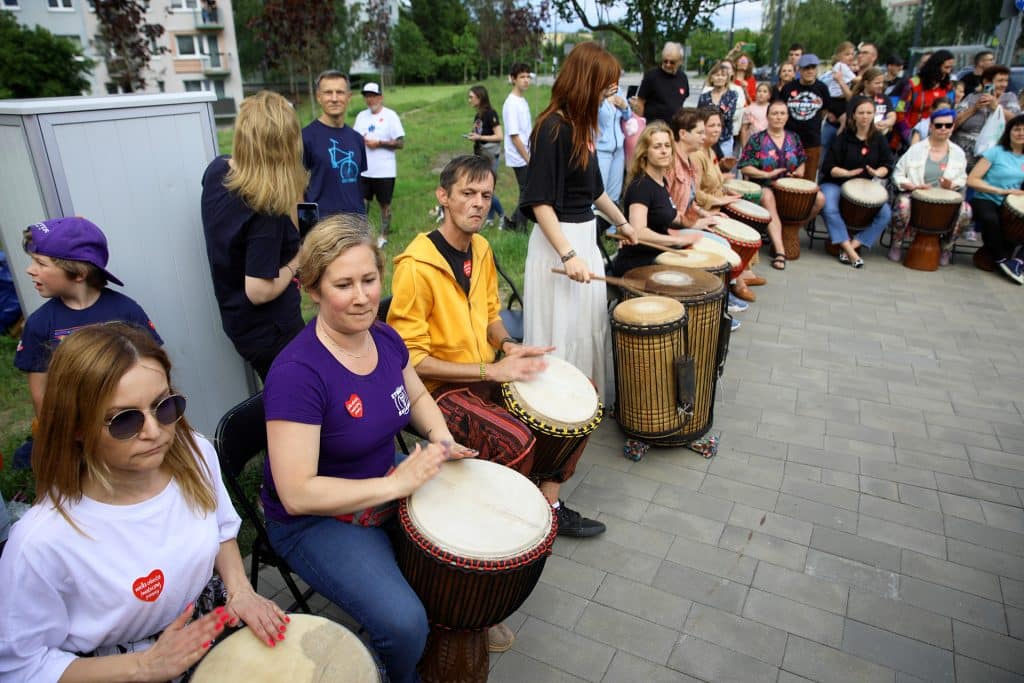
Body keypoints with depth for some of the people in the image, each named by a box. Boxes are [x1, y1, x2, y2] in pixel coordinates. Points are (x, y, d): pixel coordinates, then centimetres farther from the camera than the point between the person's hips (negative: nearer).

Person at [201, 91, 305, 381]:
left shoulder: (216, 170, -6)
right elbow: (259, 292, -27)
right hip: (270, 333, -8)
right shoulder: (266, 210, -30)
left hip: (238, 322, 8)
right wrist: (296, 262, -12)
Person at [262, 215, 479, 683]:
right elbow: (297, 494, -29)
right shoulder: (298, 372, -29)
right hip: (315, 519, -7)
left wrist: (441, 439, -7)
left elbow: (417, 397, 13)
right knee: (405, 624, -21)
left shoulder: (385, 338, -7)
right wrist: (395, 484, -29)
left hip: (389, 484, 7)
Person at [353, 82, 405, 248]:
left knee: (384, 204, 7)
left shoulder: (390, 115, -5)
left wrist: (379, 143, -16)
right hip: (364, 170, 4)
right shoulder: (361, 116, 10)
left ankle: (383, 236, 20)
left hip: (385, 171, -4)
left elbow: (400, 143, -9)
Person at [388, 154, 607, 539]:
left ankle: (547, 504, 13)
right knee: (516, 439, -30)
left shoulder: (481, 249, 5)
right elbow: (410, 358, -20)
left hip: (489, 371, 8)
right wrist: (489, 371, -23)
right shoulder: (416, 266, -21)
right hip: (440, 387, -8)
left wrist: (507, 345, -4)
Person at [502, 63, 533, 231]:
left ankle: (513, 223, 23)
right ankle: (520, 228, 10)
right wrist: (528, 158, -16)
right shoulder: (511, 103, -15)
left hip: (526, 157, 8)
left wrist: (530, 156, 13)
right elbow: (514, 135, -17)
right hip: (520, 158, -8)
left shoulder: (523, 101, 12)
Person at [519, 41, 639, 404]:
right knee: (562, 329, 1)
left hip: (585, 234, 9)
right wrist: (568, 255, -26)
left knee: (588, 322, 19)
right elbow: (540, 201, -20)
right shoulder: (552, 128, -17)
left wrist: (621, 222, 29)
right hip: (559, 239, -9)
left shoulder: (581, 124, 9)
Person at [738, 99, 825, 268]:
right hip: (764, 186, -5)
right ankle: (779, 251, -48)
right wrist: (767, 174, -17)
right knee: (768, 198, -41)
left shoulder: (794, 138, 14)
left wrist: (799, 171, -2)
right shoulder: (757, 140, 0)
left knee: (820, 198, -18)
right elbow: (744, 167, -7)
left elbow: (802, 161, 22)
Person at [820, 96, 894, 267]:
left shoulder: (879, 140, 4)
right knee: (830, 210, -35)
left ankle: (852, 245, -17)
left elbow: (887, 165, 6)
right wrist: (848, 173, -27)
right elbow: (828, 167, -11)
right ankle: (850, 251, -28)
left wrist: (877, 173, -17)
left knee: (886, 213, -19)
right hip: (835, 184, -4)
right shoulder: (843, 138, -7)